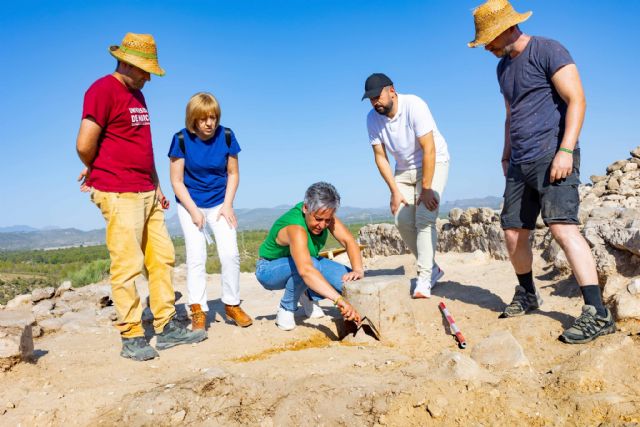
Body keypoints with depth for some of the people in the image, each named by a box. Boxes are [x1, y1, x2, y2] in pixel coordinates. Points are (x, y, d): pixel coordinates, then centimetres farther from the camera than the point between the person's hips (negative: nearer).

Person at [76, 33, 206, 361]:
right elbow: (84, 145, -15)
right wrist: (99, 172, 4)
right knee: (127, 265, -6)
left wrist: (156, 185, 17)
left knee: (162, 259, 8)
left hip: (147, 193, 9)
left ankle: (167, 327, 16)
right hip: (119, 195, -9)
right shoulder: (102, 90, -8)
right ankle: (131, 338, 4)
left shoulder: (137, 94, 20)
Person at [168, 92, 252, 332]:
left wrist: (227, 204, -8)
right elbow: (177, 181, -8)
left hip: (219, 202, 1)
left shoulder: (226, 136, -8)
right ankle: (198, 310, 3)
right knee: (196, 256, -7)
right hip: (190, 204, -1)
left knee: (230, 253, -8)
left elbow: (233, 174, 2)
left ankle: (232, 305, 9)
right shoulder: (182, 139, -13)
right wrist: (194, 211, -13)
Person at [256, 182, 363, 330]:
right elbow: (306, 271, -55)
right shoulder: (296, 229, -40)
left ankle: (309, 297, 10)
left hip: (306, 264, 7)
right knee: (307, 263, -40)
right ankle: (286, 310, -15)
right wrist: (339, 300, -65)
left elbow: (349, 241, -19)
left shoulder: (323, 213, -18)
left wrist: (358, 270, -38)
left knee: (350, 279, -16)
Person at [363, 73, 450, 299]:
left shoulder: (414, 106, -26)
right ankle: (432, 268, 13)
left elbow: (429, 150, -27)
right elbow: (380, 157, -5)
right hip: (404, 169, 6)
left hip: (433, 163, -5)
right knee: (403, 221, -4)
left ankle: (424, 279, -14)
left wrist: (426, 189, -27)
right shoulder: (372, 118, -10)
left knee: (424, 219, -18)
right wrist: (395, 191, -10)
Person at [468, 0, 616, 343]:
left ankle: (597, 314, -20)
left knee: (561, 225, -22)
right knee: (513, 232, 9)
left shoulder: (547, 51, -6)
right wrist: (507, 155, 20)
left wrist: (566, 150, -21)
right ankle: (526, 295, 28)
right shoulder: (503, 67, 18)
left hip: (551, 155, -8)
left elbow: (577, 100, -12)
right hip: (521, 163, 8)